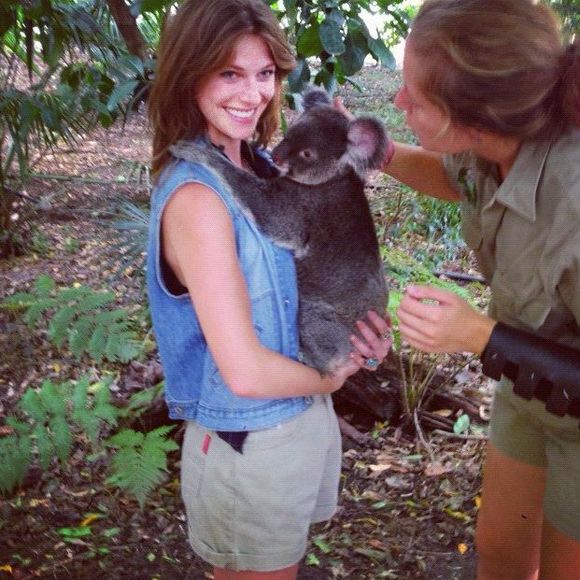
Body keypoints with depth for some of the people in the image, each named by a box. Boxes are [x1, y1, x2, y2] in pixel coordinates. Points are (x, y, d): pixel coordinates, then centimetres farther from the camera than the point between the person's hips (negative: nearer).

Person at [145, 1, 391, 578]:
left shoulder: (259, 165, -1)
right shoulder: (196, 197, -26)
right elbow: (247, 372, -29)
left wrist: (363, 323, -9)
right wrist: (334, 376, -10)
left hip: (304, 416, 8)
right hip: (250, 444, -8)